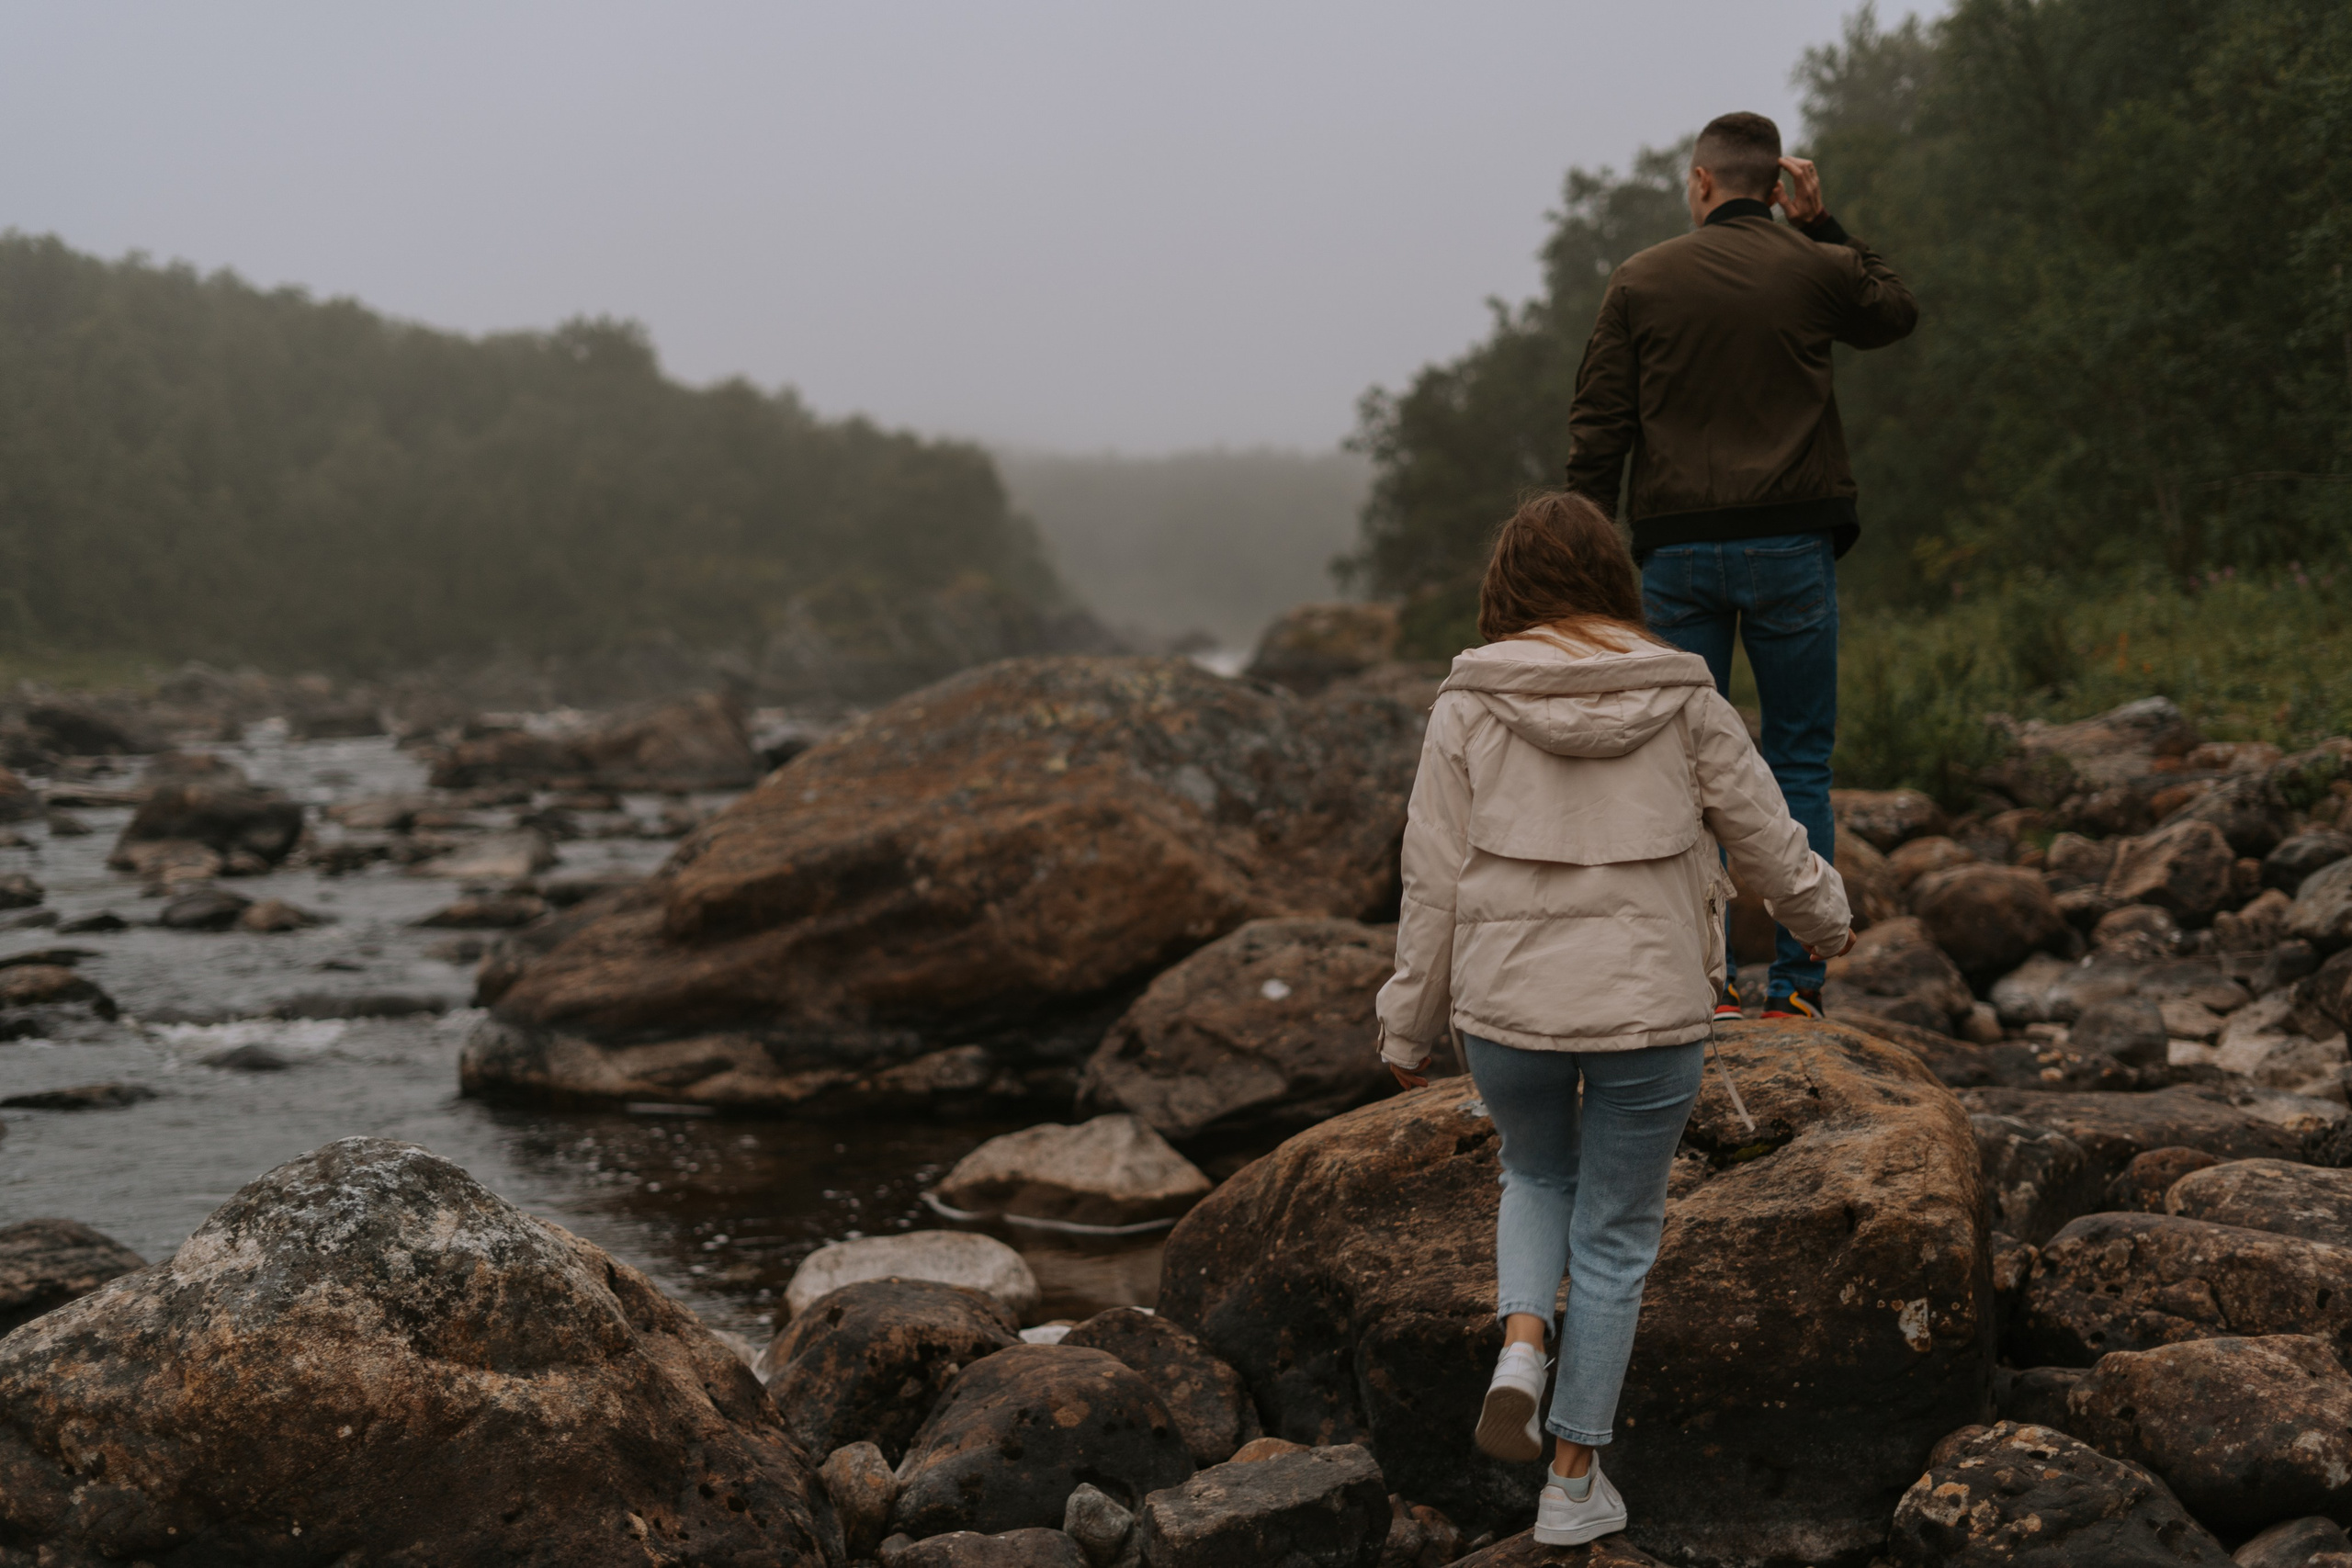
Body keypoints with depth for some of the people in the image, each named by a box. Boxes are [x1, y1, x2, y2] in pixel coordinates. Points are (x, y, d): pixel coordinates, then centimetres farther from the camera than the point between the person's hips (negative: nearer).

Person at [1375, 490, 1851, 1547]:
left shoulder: (1469, 707, -5)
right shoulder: (1686, 703, -3)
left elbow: (1434, 885, -3)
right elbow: (1768, 841, 6)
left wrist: (1409, 1028, 8)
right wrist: (1825, 918, 27)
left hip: (1507, 1004, 0)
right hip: (1651, 1009, 0)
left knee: (1537, 1174, 28)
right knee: (1615, 1235, 14)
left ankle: (1520, 1348, 2)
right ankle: (1575, 1480, 19)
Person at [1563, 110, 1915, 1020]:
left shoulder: (1640, 280, 3)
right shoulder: (1818, 269, 2)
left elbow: (1597, 431, 2)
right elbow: (1896, 314, 26)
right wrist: (1822, 227, 19)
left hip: (1677, 551, 0)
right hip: (1792, 545, 0)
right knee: (1799, 766, 6)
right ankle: (1796, 985, 2)